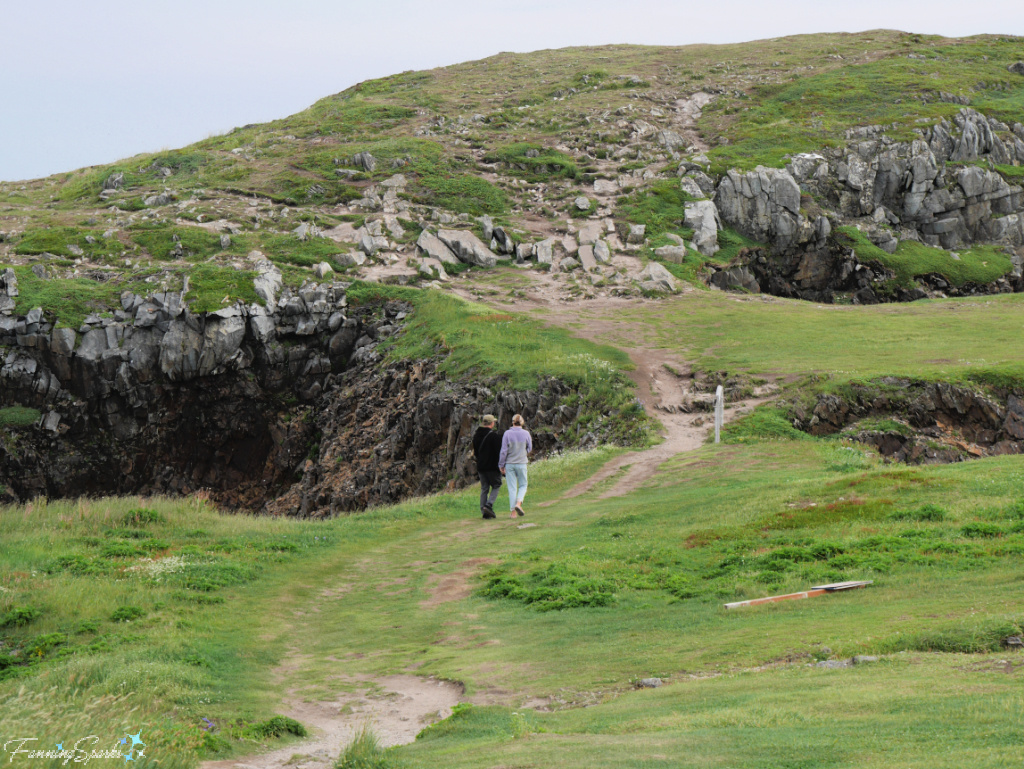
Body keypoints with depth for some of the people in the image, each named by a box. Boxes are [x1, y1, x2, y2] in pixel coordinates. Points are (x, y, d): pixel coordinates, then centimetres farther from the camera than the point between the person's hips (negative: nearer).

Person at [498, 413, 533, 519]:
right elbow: (529, 449, 7)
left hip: (509, 463, 0)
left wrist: (501, 465, 0)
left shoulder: (507, 434, -8)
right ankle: (518, 503, -9)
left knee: (512, 487, 5)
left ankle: (513, 512, 4)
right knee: (523, 485, 15)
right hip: (522, 463, 0)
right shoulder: (526, 434, -5)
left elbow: (504, 451, -8)